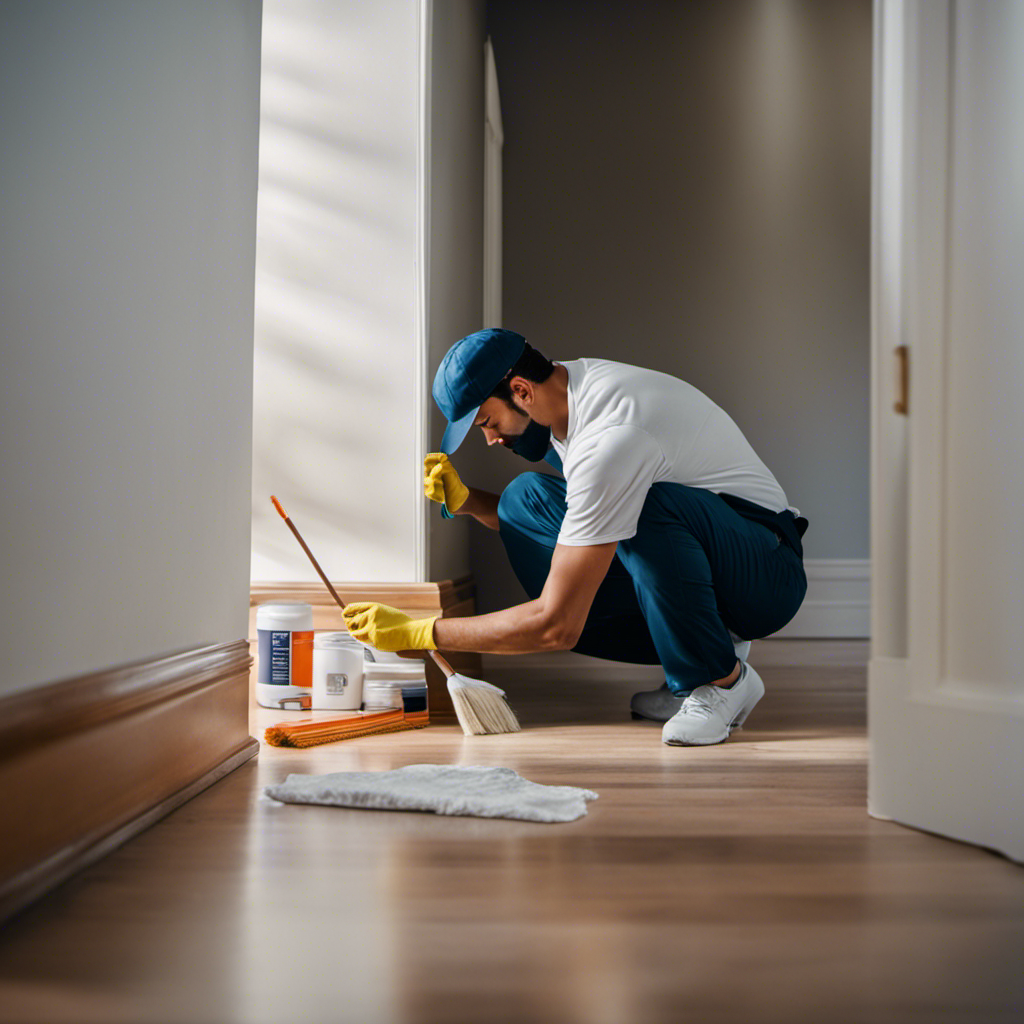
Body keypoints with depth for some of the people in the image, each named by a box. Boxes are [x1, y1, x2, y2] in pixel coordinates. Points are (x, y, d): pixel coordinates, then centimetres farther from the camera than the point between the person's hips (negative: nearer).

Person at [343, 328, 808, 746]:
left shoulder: (612, 436, -29)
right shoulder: (563, 384, 0)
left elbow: (556, 627, -29)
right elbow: (542, 523, 16)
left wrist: (417, 633, -23)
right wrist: (466, 501, -3)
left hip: (769, 571, -9)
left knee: (647, 504, -39)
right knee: (524, 498, -6)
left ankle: (723, 679, -13)